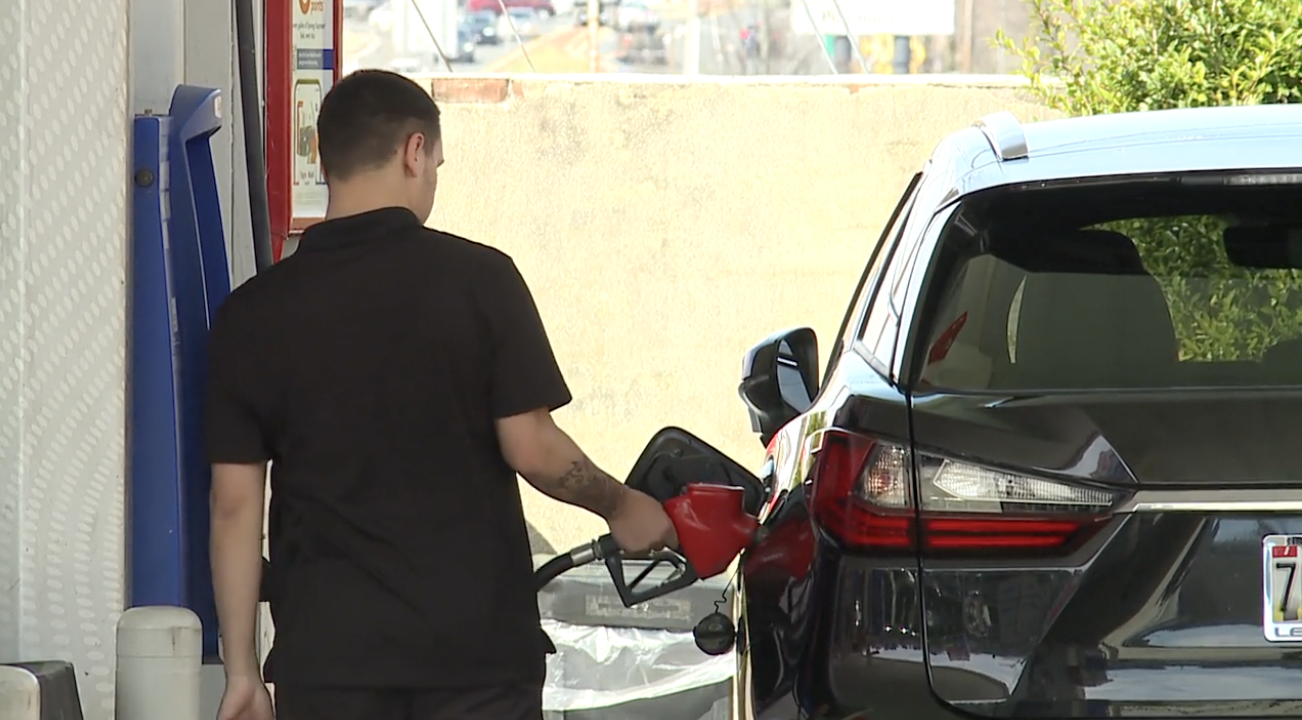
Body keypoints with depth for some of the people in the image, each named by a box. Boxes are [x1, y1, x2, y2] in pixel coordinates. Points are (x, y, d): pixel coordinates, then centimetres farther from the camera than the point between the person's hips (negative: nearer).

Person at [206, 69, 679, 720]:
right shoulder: (478, 278, -6)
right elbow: (532, 448, -7)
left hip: (327, 660, 2)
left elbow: (234, 505, 1)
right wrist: (623, 507, 12)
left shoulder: (252, 315, 1)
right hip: (477, 643, -1)